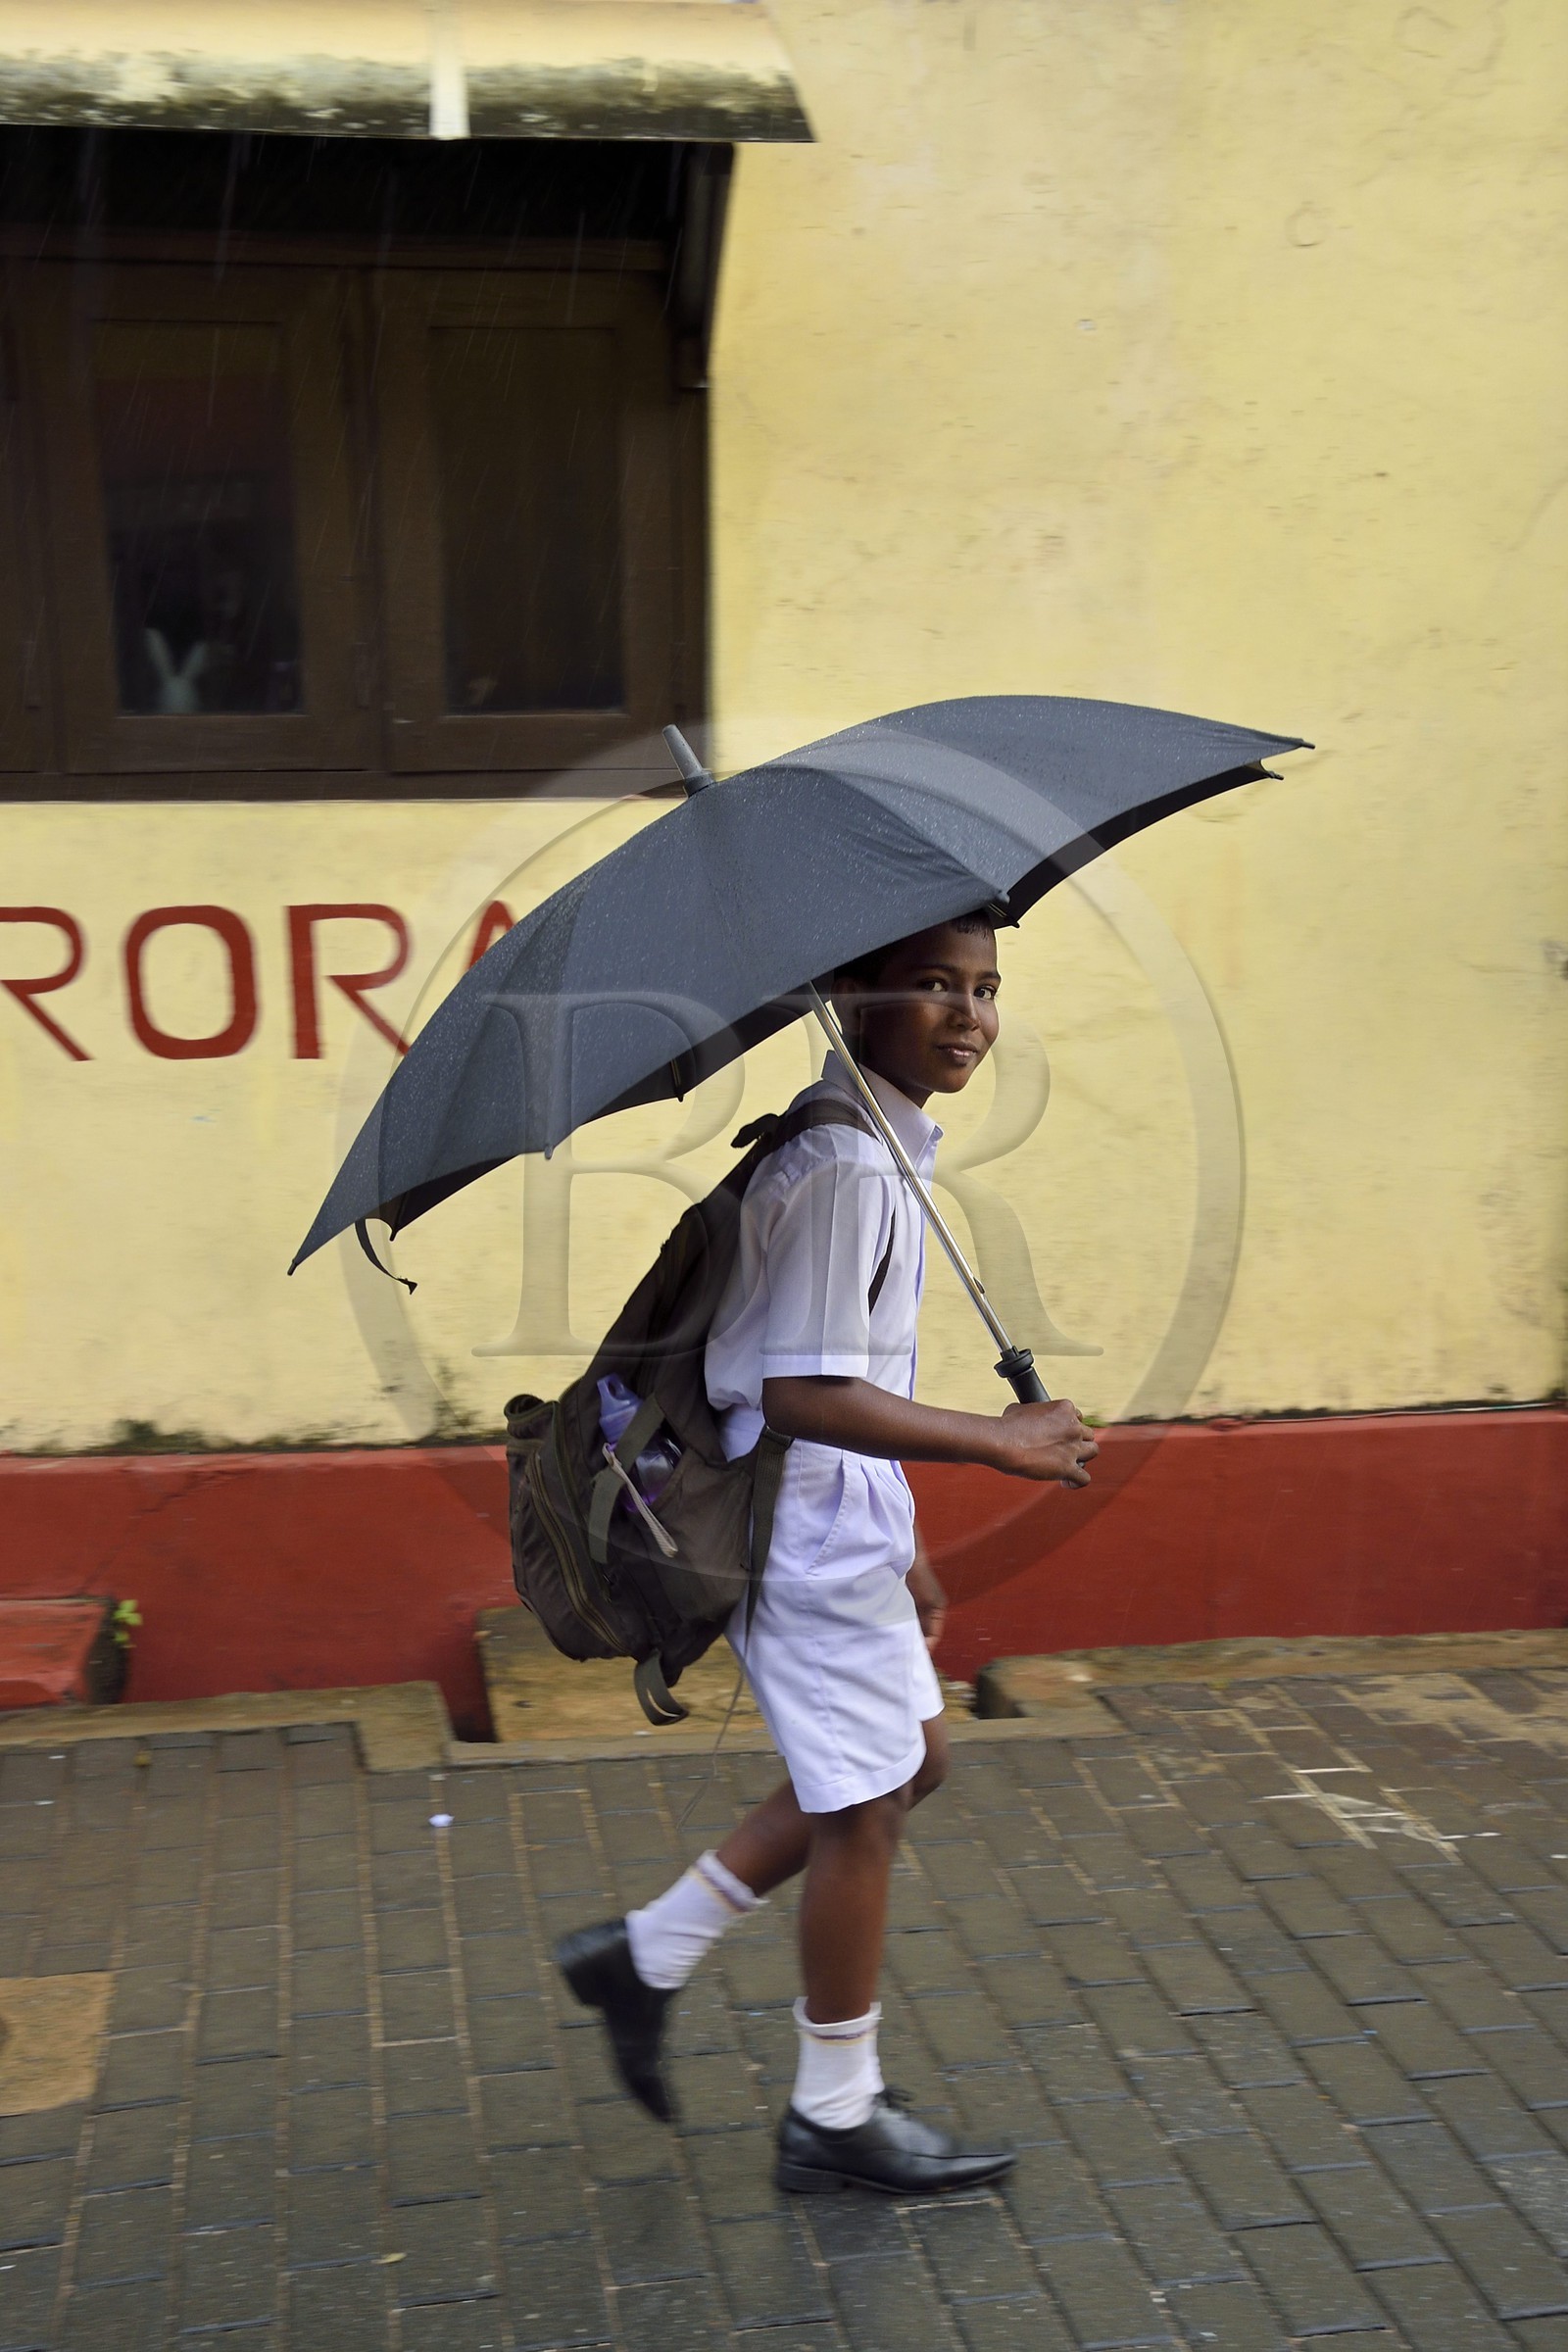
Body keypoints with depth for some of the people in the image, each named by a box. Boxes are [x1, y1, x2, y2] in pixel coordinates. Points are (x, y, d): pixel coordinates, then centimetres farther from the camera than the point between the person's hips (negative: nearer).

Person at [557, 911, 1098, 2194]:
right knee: (862, 1806, 4)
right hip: (808, 1526, -10)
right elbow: (804, 1394, -28)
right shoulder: (844, 1165, -23)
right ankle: (837, 2116, 23)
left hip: (842, 1520, 10)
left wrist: (903, 1548, 20)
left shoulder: (883, 1147, 10)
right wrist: (996, 1440, -20)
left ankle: (650, 1953, 28)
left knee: (905, 1759, 21)